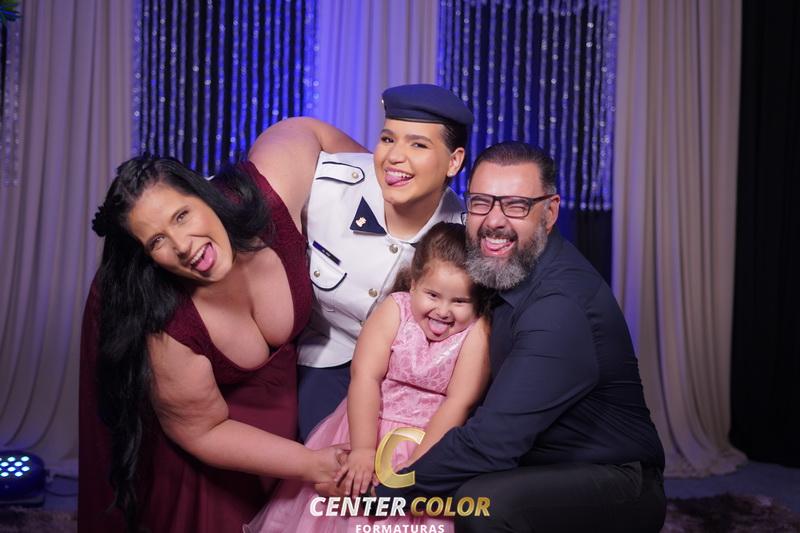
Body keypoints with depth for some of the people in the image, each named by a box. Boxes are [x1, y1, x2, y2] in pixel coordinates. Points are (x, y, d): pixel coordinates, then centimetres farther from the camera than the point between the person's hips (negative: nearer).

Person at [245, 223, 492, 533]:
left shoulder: (476, 332, -11)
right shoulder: (393, 310, -8)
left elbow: (459, 402, -14)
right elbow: (365, 378, -14)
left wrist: (415, 464, -19)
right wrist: (363, 450, -22)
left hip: (432, 440, -1)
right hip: (370, 425, 2)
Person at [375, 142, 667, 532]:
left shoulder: (561, 308, -27)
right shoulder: (511, 268, 0)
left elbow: (490, 442, -28)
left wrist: (382, 491, -17)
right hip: (537, 469, 8)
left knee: (482, 501, -31)